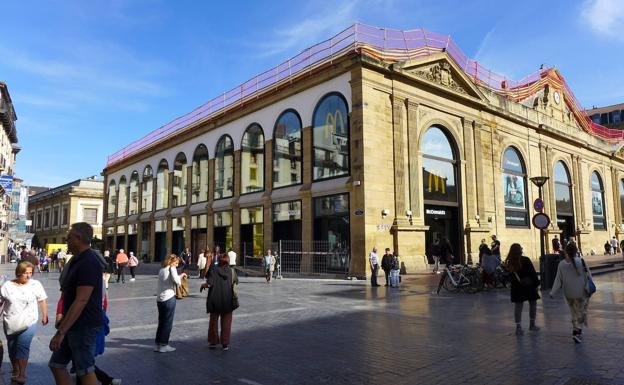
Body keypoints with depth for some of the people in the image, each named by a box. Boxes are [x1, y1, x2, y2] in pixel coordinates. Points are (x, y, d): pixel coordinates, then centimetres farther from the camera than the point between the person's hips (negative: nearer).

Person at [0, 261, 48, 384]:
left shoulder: (35, 284, -6)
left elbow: (42, 300, 0)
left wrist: (44, 316, 2)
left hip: (28, 323, -3)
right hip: (10, 324, 3)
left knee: (23, 346, -12)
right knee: (12, 348, 16)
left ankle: (22, 375, -5)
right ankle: (15, 370, 37)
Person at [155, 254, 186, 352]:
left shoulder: (162, 269, 13)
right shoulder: (172, 268, -8)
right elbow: (176, 280, -20)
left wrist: (180, 275, 19)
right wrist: (180, 281, 2)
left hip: (159, 299, 7)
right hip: (169, 299, -7)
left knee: (161, 322, 16)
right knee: (168, 322, 3)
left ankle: (157, 344, 21)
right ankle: (163, 345, 9)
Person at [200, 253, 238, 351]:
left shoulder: (214, 270, -9)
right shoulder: (232, 271, -3)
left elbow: (209, 284, -18)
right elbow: (236, 282, 10)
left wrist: (203, 285, 1)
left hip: (215, 300, -1)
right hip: (228, 300, 1)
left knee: (214, 321, 15)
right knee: (226, 322, 10)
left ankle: (213, 341, 24)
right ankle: (225, 343, 12)